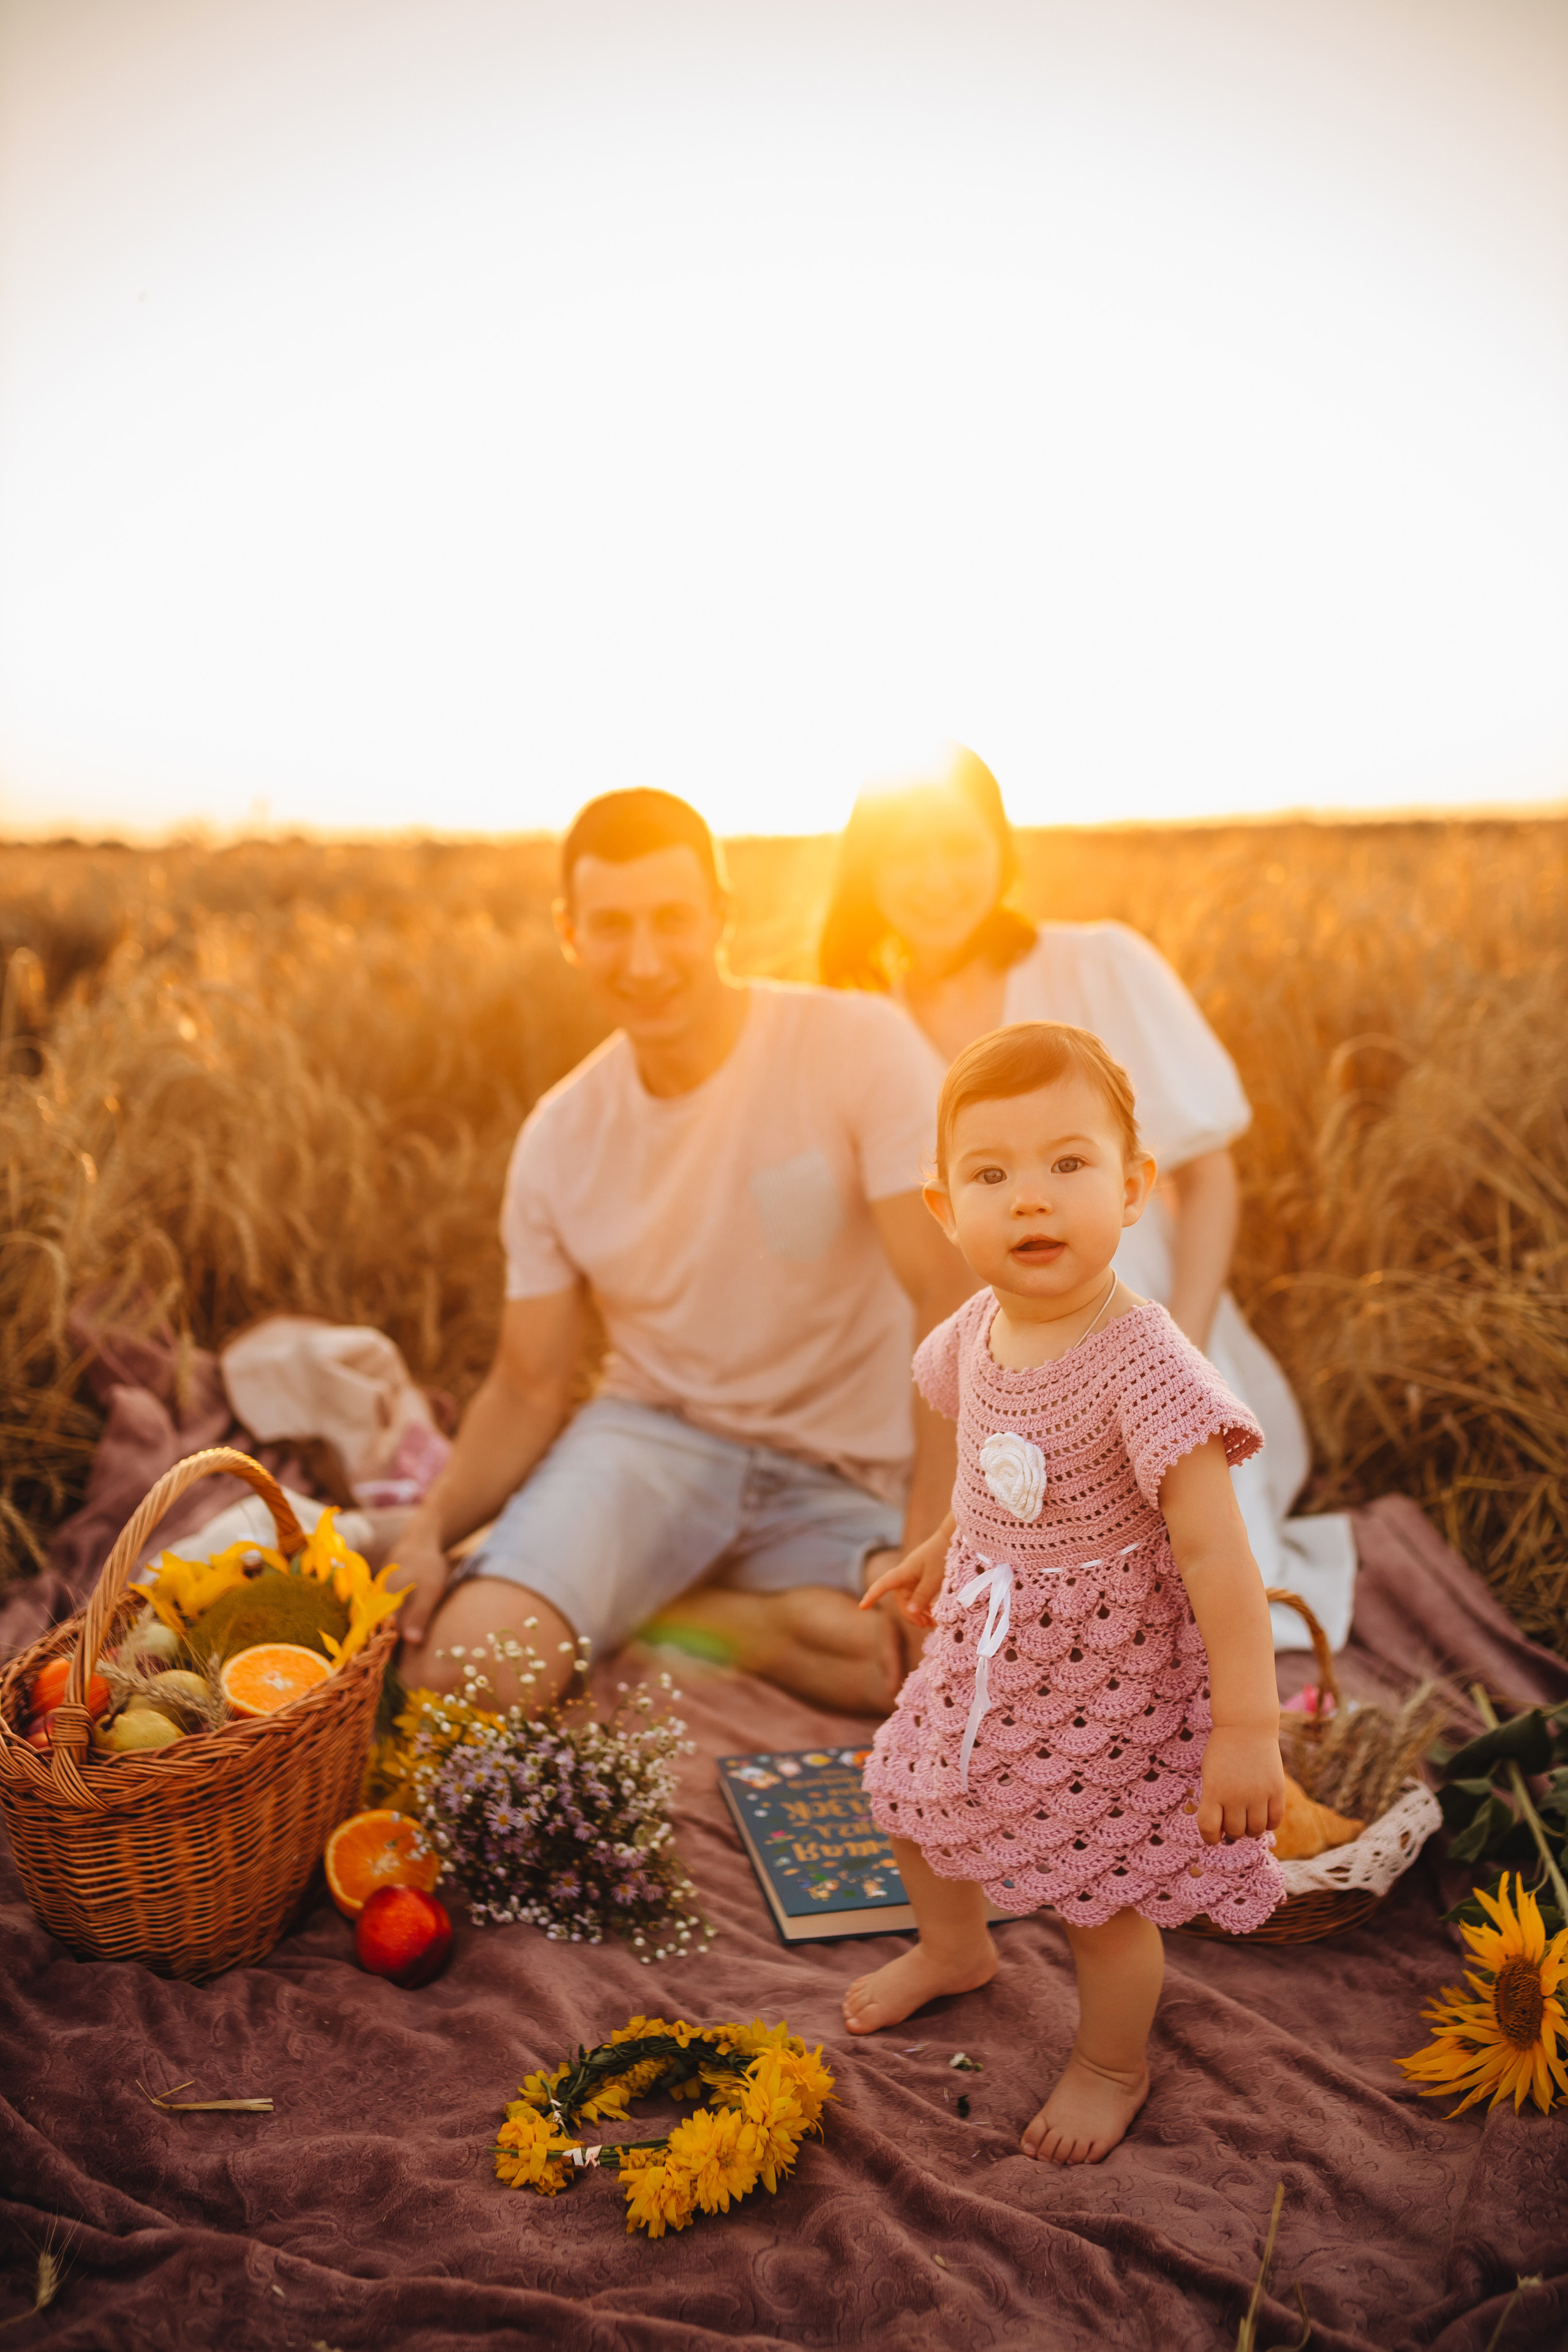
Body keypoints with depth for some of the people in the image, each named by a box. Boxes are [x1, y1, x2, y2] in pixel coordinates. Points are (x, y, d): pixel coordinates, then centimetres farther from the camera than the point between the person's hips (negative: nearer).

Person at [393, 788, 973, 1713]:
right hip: (651, 1439, 1)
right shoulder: (558, 1137, -2)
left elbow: (951, 1297, -17)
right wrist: (433, 1526, -16)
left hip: (843, 1479, 0)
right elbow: (531, 1387, 2)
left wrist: (930, 1547, -24)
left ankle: (661, 1612, -6)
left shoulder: (859, 1046, -14)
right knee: (453, 1667, -24)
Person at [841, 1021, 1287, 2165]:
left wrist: (1250, 1728, -26)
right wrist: (944, 1547, 24)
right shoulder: (981, 1329, -9)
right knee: (917, 1799, 25)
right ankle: (955, 1949, 58)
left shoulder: (1144, 1363, -32)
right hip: (990, 1648, 7)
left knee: (1102, 1896, 11)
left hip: (1110, 1678, -7)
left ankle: (1113, 2065, 44)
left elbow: (1217, 1553, -28)